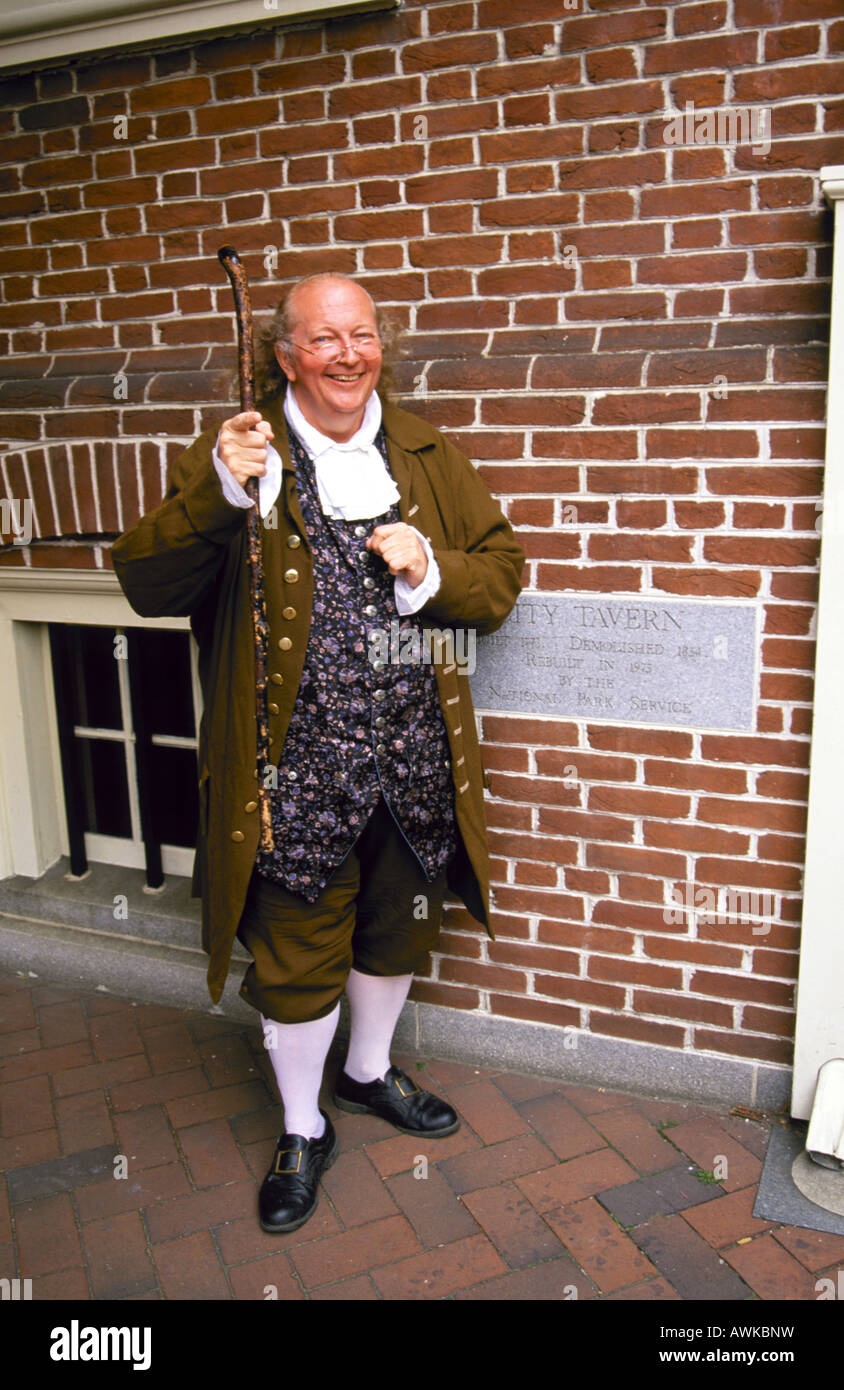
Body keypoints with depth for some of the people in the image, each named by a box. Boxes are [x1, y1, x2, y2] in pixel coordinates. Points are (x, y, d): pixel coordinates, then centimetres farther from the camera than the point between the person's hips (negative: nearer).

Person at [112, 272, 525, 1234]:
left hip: (417, 759, 4)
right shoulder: (235, 454, -6)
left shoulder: (426, 455, 6)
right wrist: (217, 494, -29)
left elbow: (503, 570, 8)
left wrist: (432, 571, -13)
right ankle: (302, 1131, 37)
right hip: (296, 769, -4)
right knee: (297, 958, 11)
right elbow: (146, 585, -13)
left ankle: (369, 1074, 51)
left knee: (397, 932, 22)